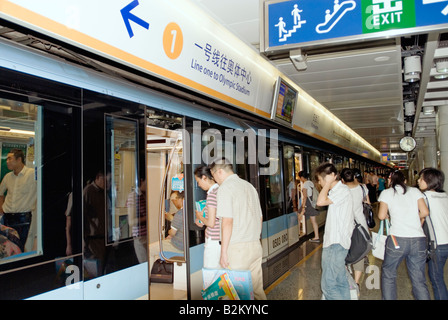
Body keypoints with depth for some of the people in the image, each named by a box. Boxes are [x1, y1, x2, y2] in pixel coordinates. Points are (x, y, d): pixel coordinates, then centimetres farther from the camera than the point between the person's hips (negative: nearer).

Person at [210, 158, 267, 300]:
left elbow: (227, 221, -17)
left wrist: (223, 252, -13)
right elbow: (260, 218, 19)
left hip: (237, 247, -7)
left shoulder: (225, 188, -9)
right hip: (256, 246, 8)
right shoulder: (250, 186, 15)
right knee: (257, 288, 14)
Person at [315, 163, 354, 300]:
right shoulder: (336, 190, 15)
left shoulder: (342, 190, -16)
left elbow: (321, 202, -29)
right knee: (340, 282, 16)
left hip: (336, 244, -11)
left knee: (328, 285, -9)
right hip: (335, 242, 11)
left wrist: (328, 183, -20)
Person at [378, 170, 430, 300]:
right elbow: (425, 212, 4)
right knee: (419, 281, 9)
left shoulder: (386, 193, 6)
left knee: (388, 275, 13)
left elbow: (381, 216, 1)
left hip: (397, 239, -2)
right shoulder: (415, 191, 12)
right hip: (419, 240, 3)